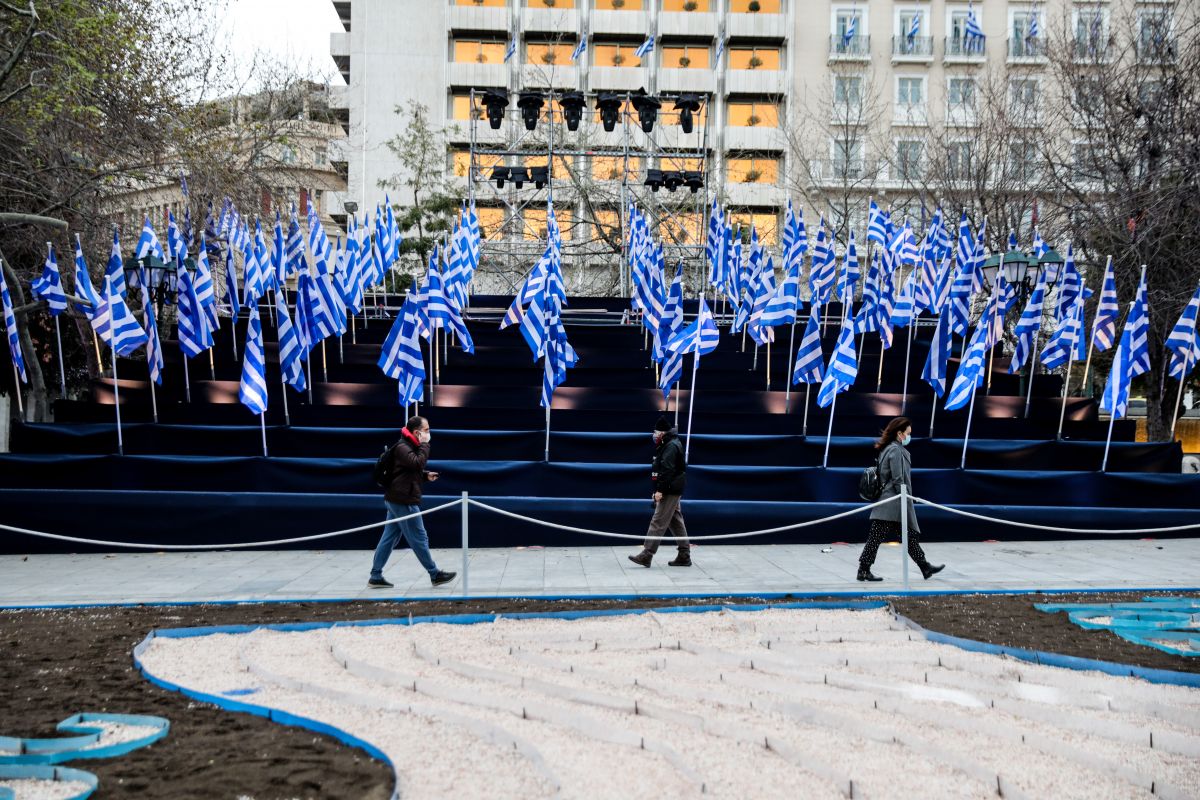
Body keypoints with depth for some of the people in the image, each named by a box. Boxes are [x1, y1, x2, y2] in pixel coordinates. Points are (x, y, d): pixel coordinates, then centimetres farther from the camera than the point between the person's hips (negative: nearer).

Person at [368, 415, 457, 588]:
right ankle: (435, 575, 7)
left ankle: (376, 577, 11)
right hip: (403, 500, -10)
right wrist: (425, 444, -18)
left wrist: (426, 476, 7)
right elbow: (418, 463, -29)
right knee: (419, 538, -1)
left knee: (389, 538, 9)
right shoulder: (402, 447, -15)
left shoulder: (408, 446, 16)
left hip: (397, 500, 10)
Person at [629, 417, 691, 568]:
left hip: (670, 492, -11)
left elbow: (667, 471, -24)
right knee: (676, 522, 12)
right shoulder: (669, 445, 17)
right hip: (672, 492, 11)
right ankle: (684, 556, 16)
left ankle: (646, 555, -10)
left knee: (658, 522, -10)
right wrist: (658, 490, 18)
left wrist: (660, 490, -25)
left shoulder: (671, 446, -16)